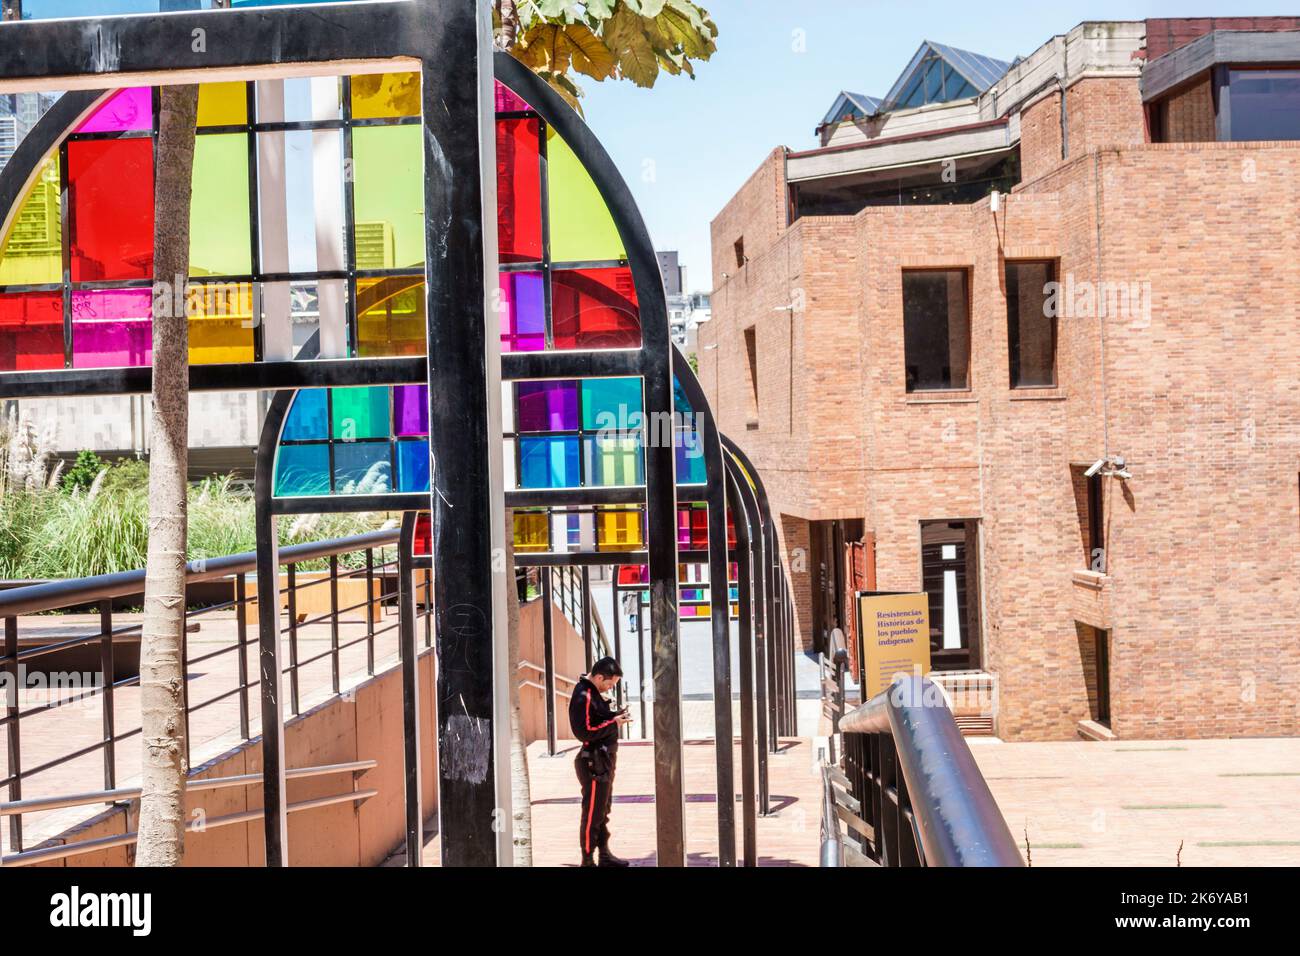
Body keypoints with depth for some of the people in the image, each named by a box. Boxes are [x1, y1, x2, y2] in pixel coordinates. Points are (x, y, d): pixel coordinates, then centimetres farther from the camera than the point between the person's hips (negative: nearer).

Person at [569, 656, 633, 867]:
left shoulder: (593, 692, 11)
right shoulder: (583, 697, -20)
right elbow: (585, 732, -25)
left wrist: (615, 715, 3)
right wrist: (614, 723, -19)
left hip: (604, 760, 11)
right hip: (594, 763, -10)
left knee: (603, 810, 18)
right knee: (593, 813, -3)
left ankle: (604, 855, 28)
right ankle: (588, 860, 4)